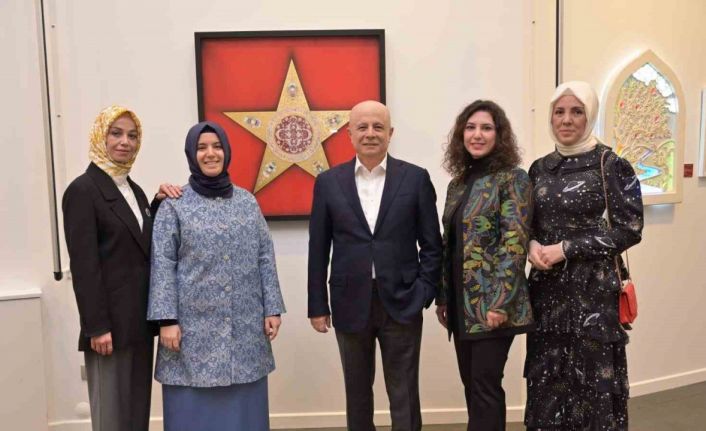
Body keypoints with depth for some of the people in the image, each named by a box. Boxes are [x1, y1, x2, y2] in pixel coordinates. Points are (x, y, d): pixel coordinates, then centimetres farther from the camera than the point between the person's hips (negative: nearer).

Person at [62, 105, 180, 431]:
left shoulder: (134, 190, 13)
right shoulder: (82, 190, -9)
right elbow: (83, 265, -15)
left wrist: (159, 204, -1)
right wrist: (97, 327, -17)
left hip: (139, 321, 7)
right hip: (111, 322, -7)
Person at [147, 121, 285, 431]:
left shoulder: (247, 202, 8)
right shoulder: (174, 205, 0)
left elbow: (265, 259, 7)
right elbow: (163, 265, -4)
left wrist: (272, 309, 2)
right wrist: (166, 320, -11)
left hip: (245, 326, 3)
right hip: (194, 328, -2)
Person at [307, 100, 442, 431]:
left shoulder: (416, 178, 0)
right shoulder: (328, 182, 2)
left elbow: (431, 245, 2)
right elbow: (318, 249, 3)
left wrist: (424, 294, -6)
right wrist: (318, 305, 2)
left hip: (402, 303, -1)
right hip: (350, 304, 1)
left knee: (404, 394, 8)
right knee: (357, 392, 16)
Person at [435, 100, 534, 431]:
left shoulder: (512, 178, -7)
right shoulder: (457, 183, 13)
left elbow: (515, 243, -15)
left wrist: (500, 302, -20)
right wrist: (442, 298, 13)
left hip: (491, 302, -7)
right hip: (461, 302, 7)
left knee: (485, 385, -2)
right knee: (471, 385, 14)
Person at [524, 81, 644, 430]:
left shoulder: (611, 165, -6)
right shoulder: (540, 168, 9)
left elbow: (629, 229, -9)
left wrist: (566, 249, -15)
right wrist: (532, 245, -8)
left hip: (593, 289, -4)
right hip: (546, 288, 4)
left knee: (593, 382, 4)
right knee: (547, 382, 10)